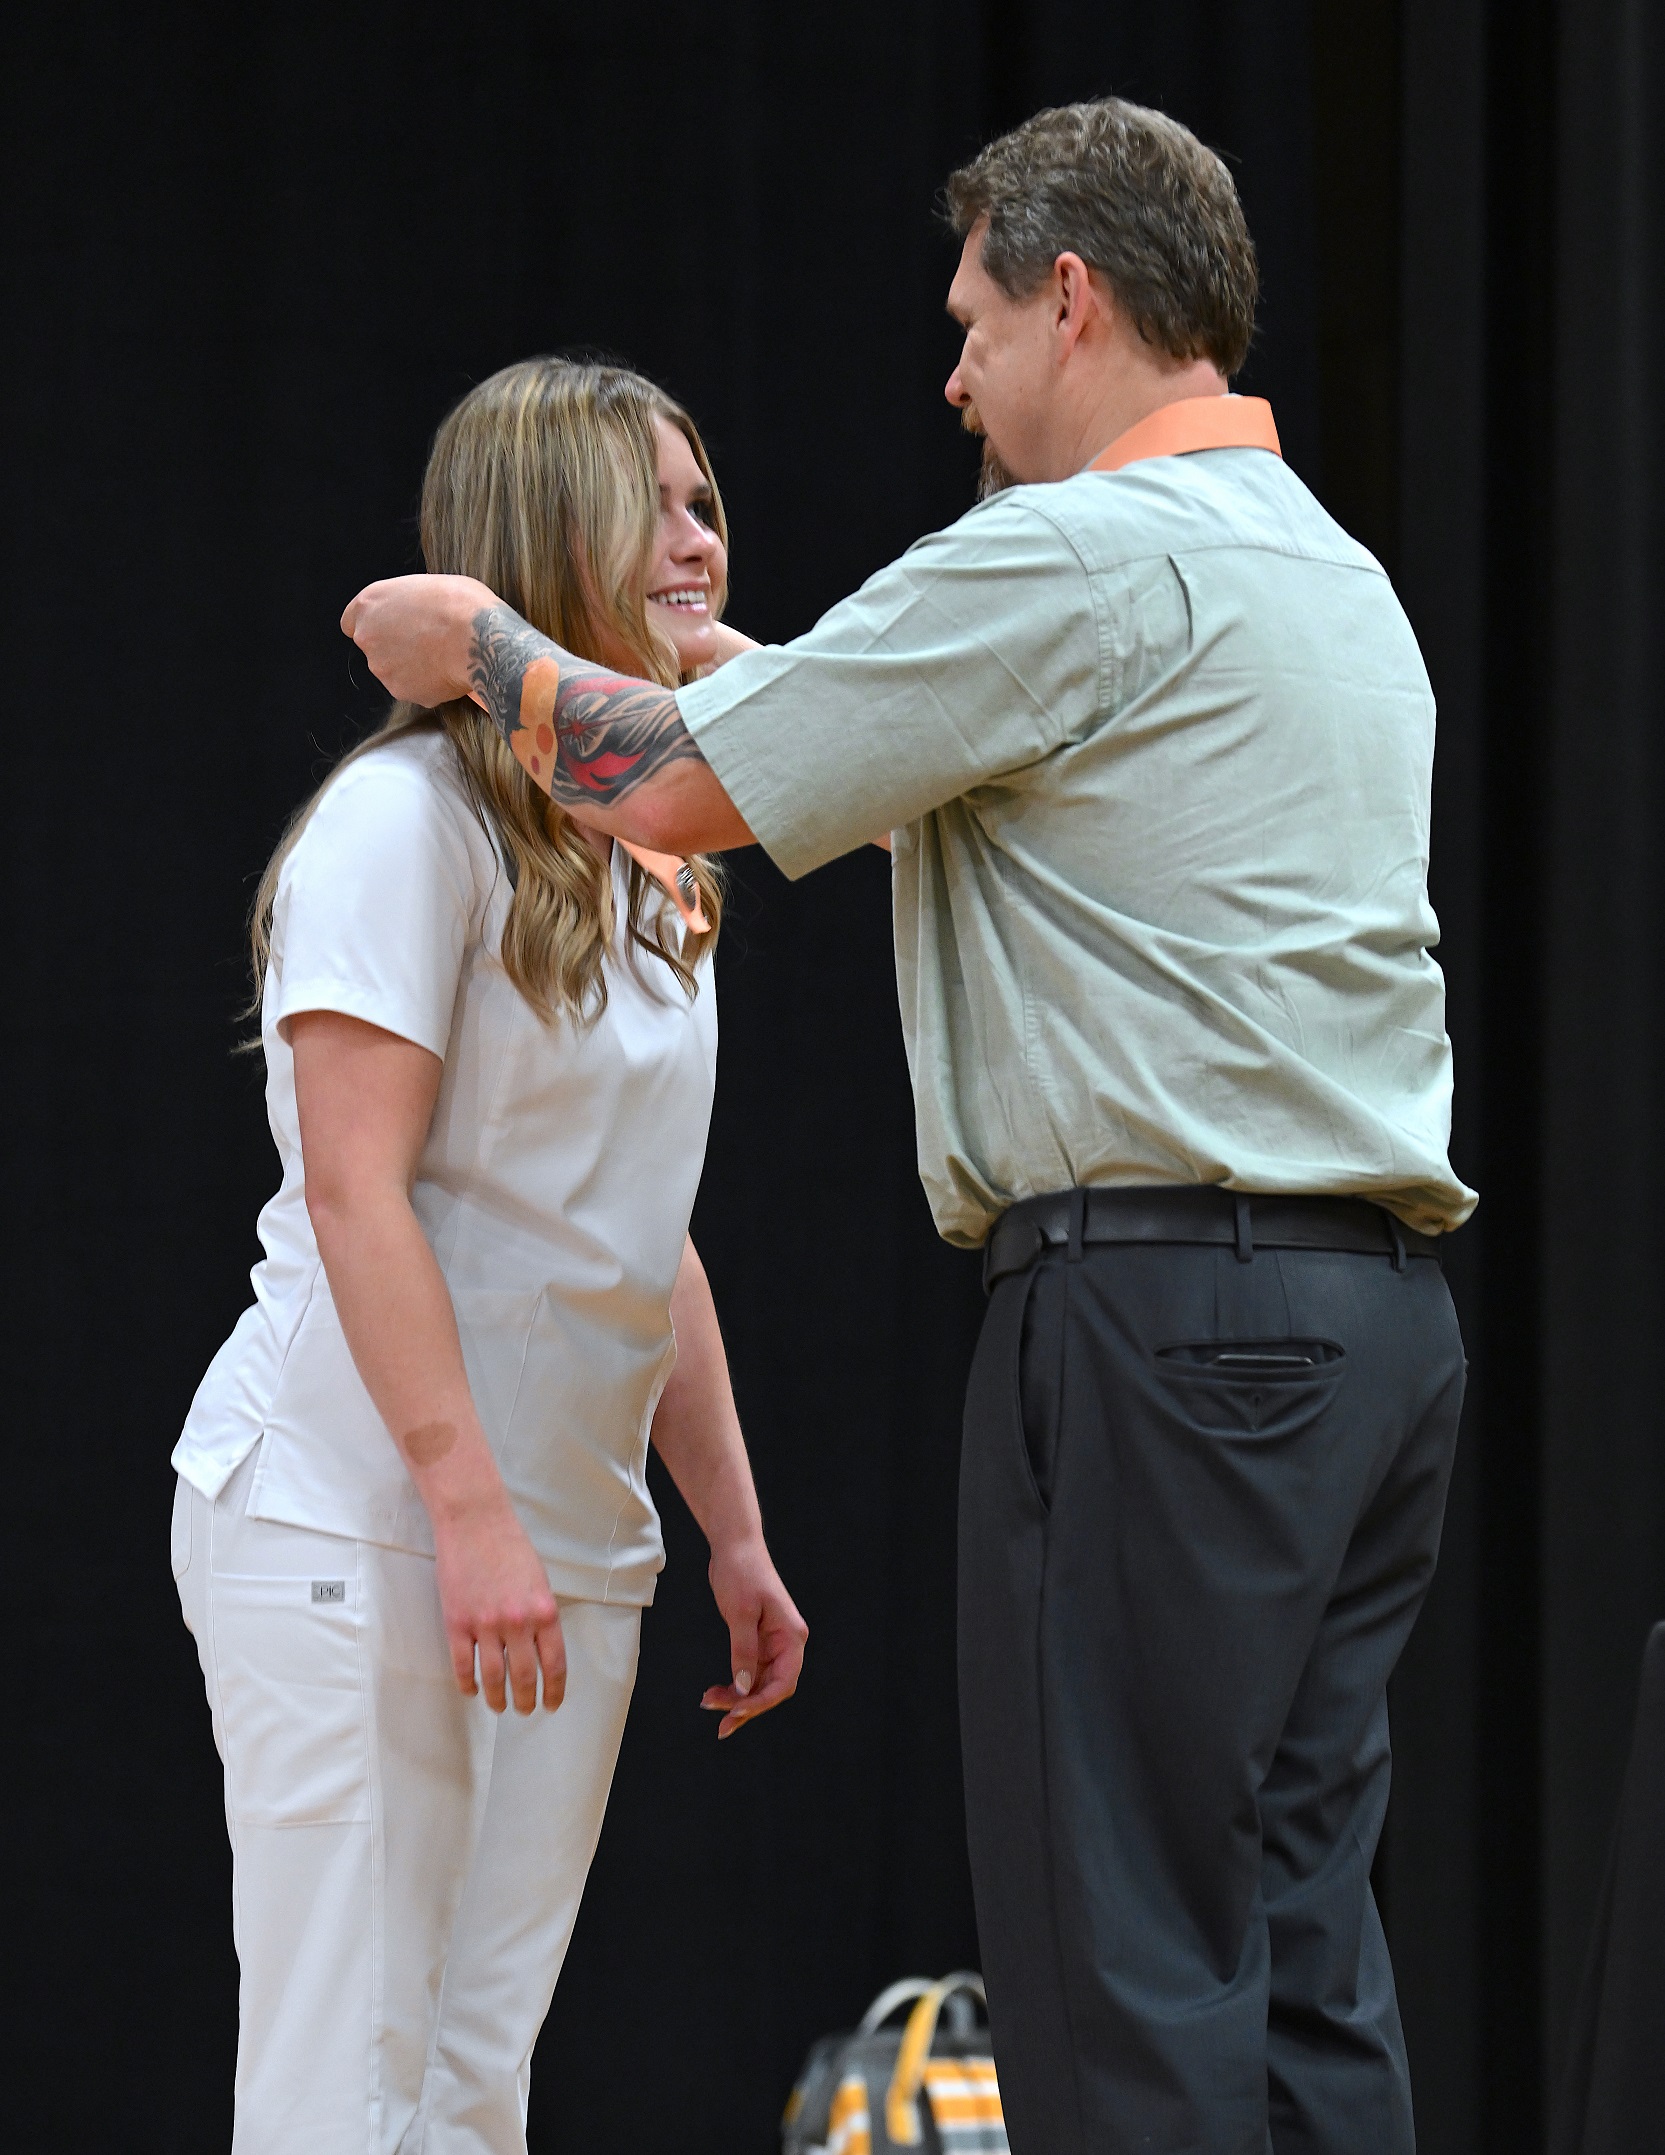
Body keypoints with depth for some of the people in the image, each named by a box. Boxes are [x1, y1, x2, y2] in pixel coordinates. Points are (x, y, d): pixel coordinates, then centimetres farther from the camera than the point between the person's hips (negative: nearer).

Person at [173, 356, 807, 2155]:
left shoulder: (648, 862, 15)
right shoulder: (409, 816, -10)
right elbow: (355, 1194, -17)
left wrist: (733, 1531, 16)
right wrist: (470, 1509, -23)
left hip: (566, 1547, 8)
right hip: (351, 1518, -8)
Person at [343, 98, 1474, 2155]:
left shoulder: (1080, 555, -8)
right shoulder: (1337, 574, 21)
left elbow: (672, 782, -6)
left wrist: (479, 642, 12)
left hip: (1164, 1300, -9)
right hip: (1377, 1305, 9)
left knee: (1123, 1954, -8)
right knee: (1291, 1943, 8)